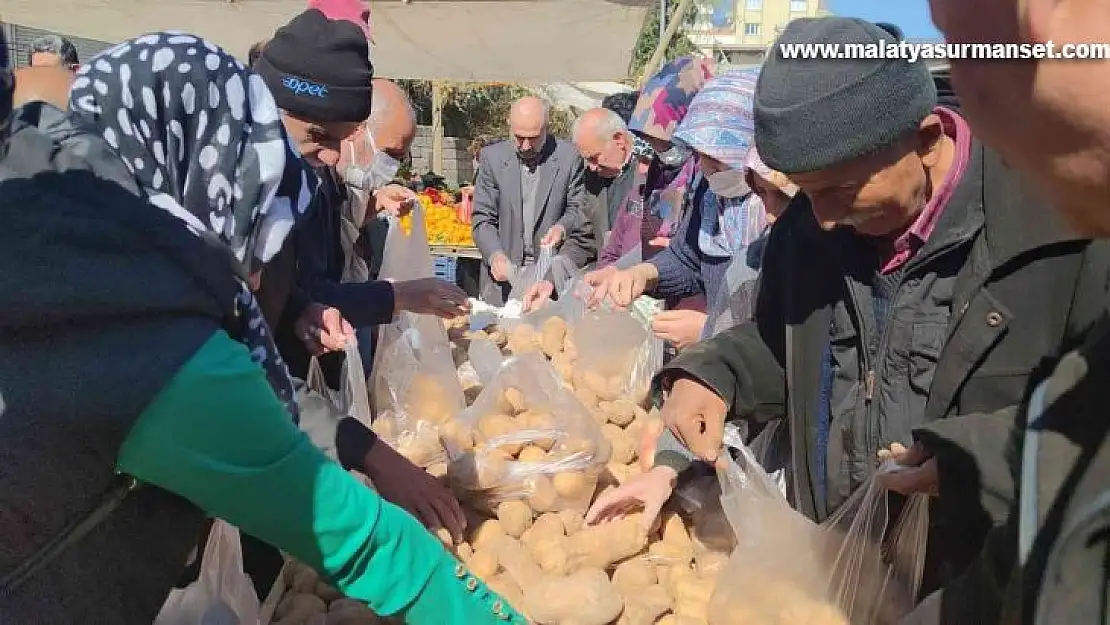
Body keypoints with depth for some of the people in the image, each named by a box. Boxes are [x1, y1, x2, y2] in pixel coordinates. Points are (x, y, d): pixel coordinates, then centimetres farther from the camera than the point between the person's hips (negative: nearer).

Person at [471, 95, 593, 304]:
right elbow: (482, 218, -1)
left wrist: (562, 227, -16)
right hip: (504, 274, 1)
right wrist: (495, 255, -19)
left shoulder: (569, 157, -2)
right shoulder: (492, 157, 1)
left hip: (553, 272, -1)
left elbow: (578, 209, 6)